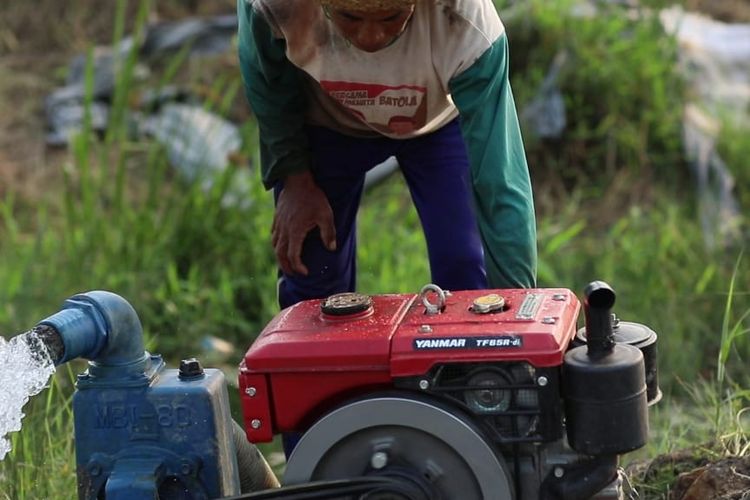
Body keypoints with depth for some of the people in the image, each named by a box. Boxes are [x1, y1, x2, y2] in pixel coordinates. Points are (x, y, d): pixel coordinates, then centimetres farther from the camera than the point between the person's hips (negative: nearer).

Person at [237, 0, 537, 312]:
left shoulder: (469, 28, -42)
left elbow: (500, 180, -41)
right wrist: (295, 177, -11)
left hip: (439, 123, -1)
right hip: (326, 122, 1)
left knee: (465, 279, -12)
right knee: (309, 277, 2)